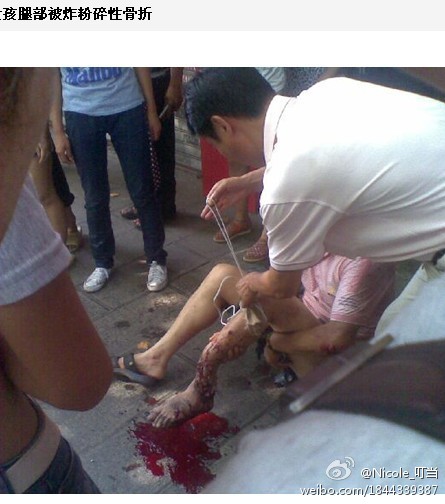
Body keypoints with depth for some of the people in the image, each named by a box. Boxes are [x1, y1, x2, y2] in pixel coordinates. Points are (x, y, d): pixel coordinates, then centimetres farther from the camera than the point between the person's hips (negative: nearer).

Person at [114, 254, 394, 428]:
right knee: (222, 274, -4)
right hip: (307, 321, 8)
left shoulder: (366, 261, -27)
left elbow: (338, 337, -29)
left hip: (331, 360, -8)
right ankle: (158, 357, -2)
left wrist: (276, 343, -17)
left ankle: (200, 389, -14)